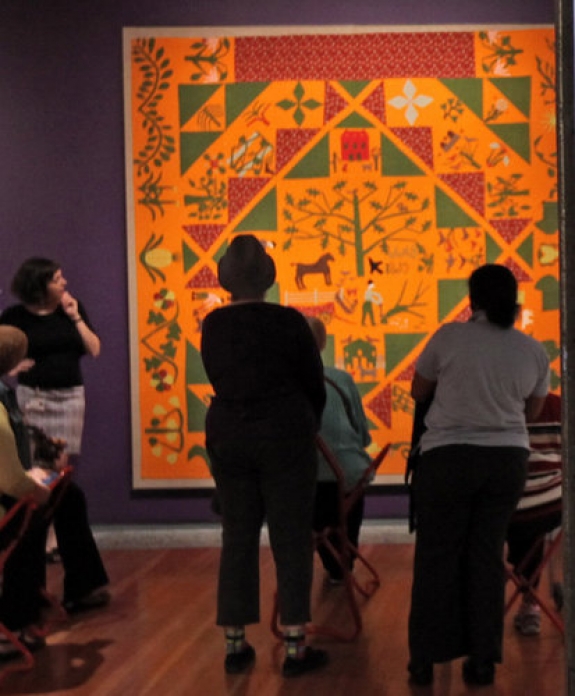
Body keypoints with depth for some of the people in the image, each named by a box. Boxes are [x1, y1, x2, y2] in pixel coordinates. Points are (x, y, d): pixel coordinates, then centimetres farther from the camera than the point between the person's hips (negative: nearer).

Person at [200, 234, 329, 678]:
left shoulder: (212, 325, 1)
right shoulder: (289, 321, -9)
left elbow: (219, 381, 10)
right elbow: (315, 385, -1)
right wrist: (308, 429, 16)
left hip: (228, 437, 4)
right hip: (285, 435, -3)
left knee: (238, 538, 10)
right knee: (291, 540, 2)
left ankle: (235, 645, 13)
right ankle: (295, 648, 2)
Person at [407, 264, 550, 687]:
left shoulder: (449, 336, -7)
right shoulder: (534, 351, 2)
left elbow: (418, 392, 5)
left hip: (449, 456, -3)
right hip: (508, 458, 3)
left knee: (437, 554, 6)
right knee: (487, 554, 10)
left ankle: (426, 659, 9)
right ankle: (483, 659, 10)